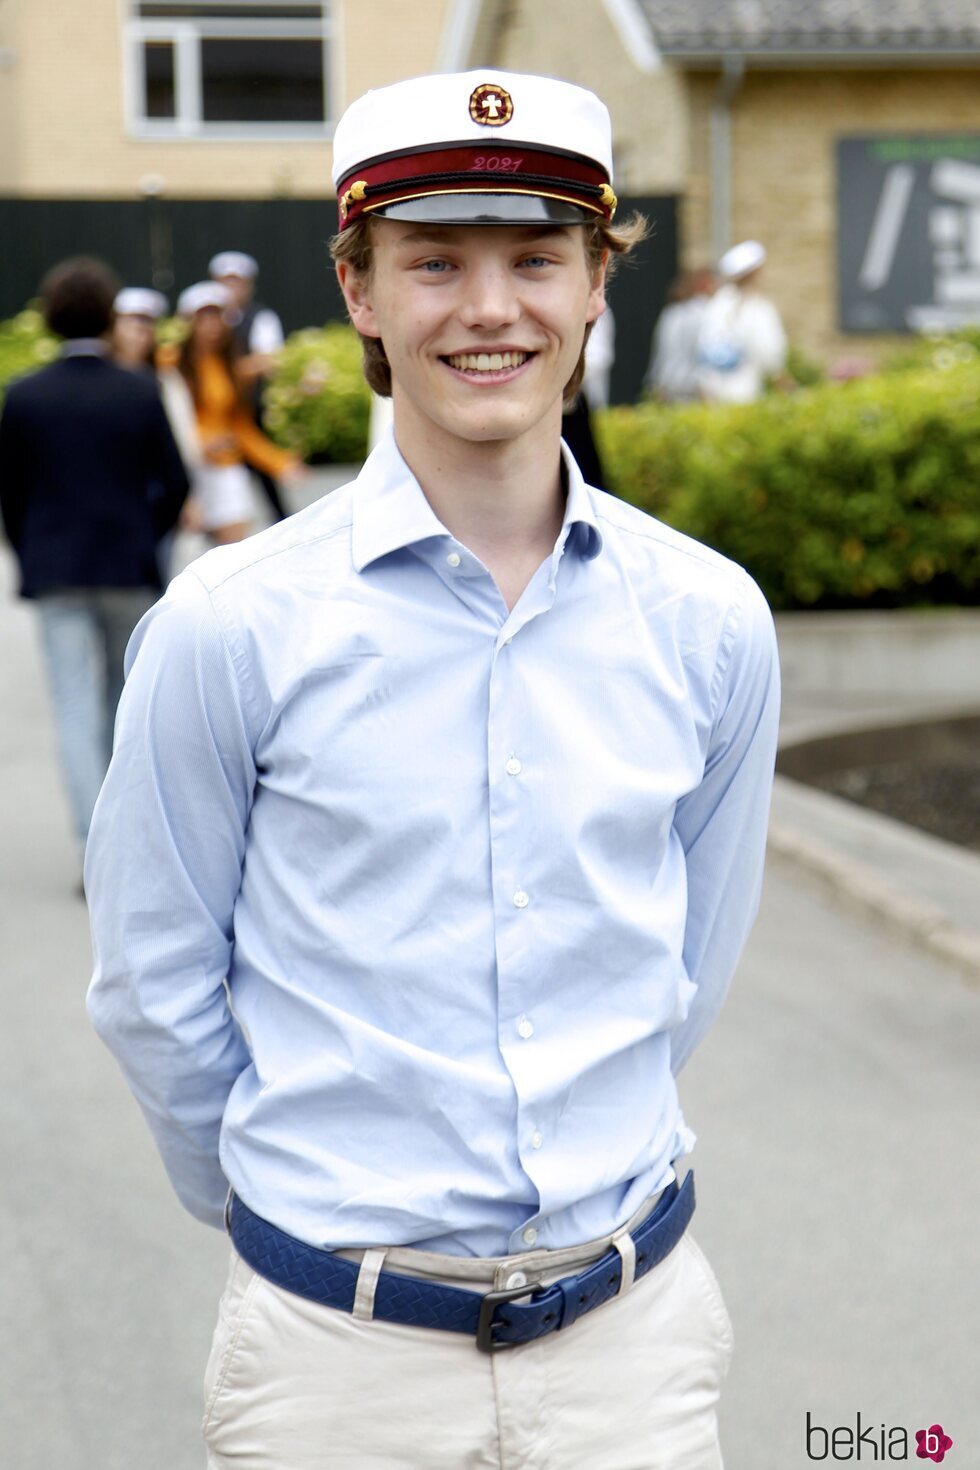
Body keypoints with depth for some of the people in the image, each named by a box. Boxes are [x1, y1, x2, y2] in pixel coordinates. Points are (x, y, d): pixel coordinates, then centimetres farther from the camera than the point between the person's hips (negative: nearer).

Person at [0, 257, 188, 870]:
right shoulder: (141, 394, -4)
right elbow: (175, 482, -2)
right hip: (131, 569, 1)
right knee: (125, 697, 18)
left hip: (57, 572, -1)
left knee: (77, 706, 1)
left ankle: (97, 840, -9)